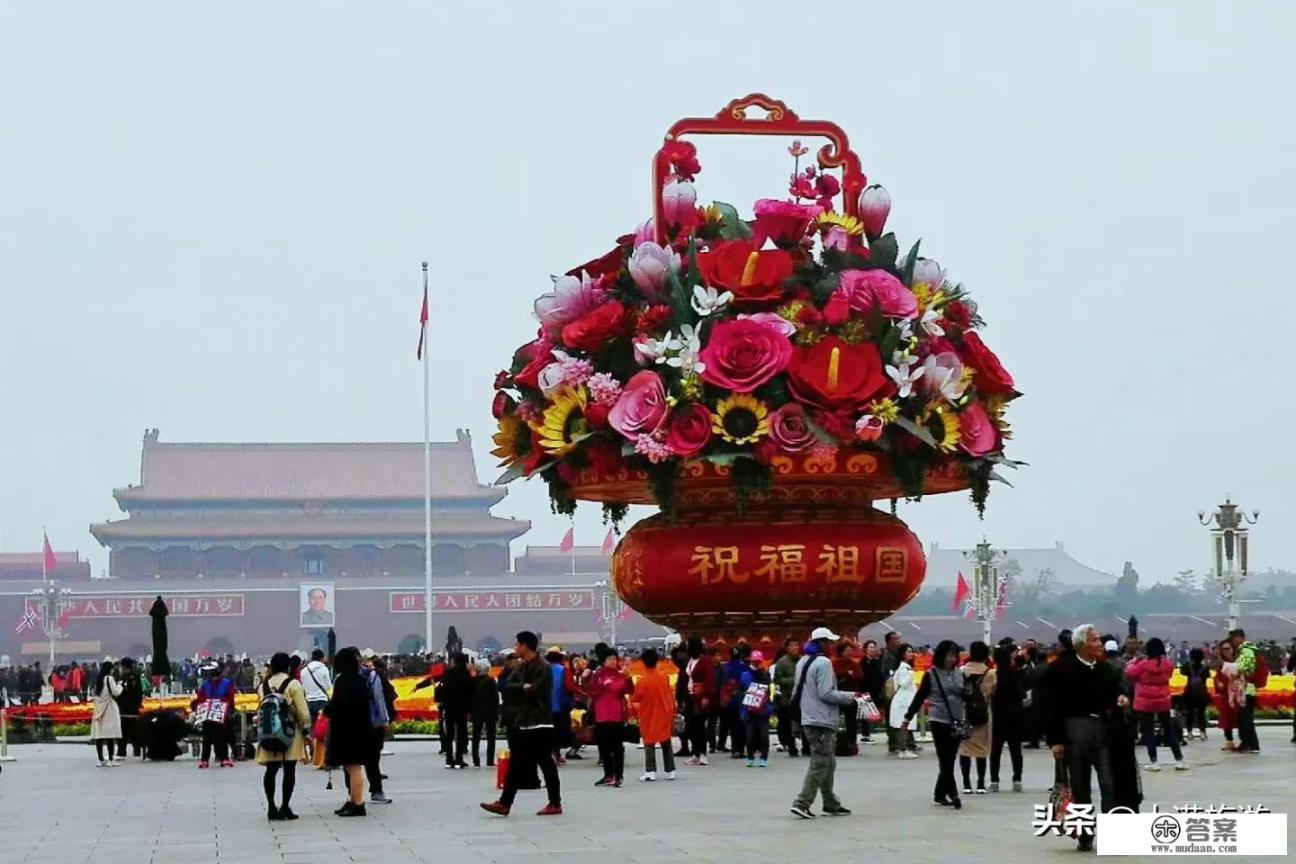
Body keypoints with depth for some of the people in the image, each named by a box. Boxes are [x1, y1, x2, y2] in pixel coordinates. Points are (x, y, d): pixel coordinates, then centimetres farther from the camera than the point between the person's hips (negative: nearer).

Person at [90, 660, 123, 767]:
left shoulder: (98, 679, 9)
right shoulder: (109, 678, -9)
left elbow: (96, 694, 12)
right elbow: (115, 692, -11)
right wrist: (119, 686, 7)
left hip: (99, 708, 7)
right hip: (109, 707, -7)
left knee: (99, 734, 5)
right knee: (110, 734, -5)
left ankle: (101, 760, 6)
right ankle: (110, 760, -7)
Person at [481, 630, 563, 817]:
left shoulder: (543, 668, -12)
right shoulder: (522, 667, 14)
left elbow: (534, 692, -21)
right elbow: (508, 687, 4)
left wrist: (518, 690, -5)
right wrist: (523, 687, -13)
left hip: (540, 723, -8)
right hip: (524, 723, 8)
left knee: (546, 764, -3)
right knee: (516, 765, 7)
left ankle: (555, 804, 4)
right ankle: (505, 803, 8)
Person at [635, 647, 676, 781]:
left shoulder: (641, 681, -18)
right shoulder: (664, 676, -7)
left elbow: (636, 699, -8)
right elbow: (670, 695, 2)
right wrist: (672, 710, 13)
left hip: (649, 716, -3)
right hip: (665, 715, 3)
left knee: (649, 744, 4)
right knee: (666, 743, 13)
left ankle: (650, 772, -4)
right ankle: (670, 771, 14)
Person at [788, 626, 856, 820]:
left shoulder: (802, 662, 12)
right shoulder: (823, 663, -15)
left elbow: (797, 691, 16)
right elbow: (826, 693, -20)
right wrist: (849, 697, -8)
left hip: (808, 720, 9)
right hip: (822, 722, -9)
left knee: (828, 764, 17)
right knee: (819, 764, -6)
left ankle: (831, 804, 22)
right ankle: (802, 803, -11)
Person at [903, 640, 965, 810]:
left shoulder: (960, 673, 6)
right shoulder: (931, 675, -3)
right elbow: (919, 698, 0)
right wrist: (907, 719, 0)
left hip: (957, 722, 4)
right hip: (939, 721, -4)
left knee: (949, 761, 7)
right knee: (945, 761, -7)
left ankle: (940, 794, 18)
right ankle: (953, 794, -10)